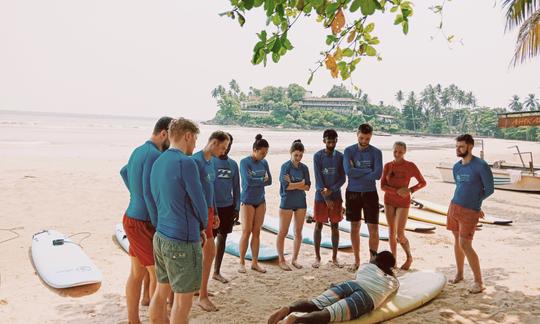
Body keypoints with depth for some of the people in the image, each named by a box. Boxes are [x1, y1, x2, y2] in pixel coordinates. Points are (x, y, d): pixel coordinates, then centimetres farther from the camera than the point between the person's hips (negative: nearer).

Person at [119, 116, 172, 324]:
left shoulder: (139, 151, 10)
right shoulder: (155, 155, -21)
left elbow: (124, 172, 29)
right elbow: (151, 194, -27)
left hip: (133, 218, 10)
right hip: (144, 224, -10)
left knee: (137, 273, 16)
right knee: (159, 275, 3)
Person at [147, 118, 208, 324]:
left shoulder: (158, 163, 9)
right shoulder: (186, 163, -17)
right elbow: (199, 202, -12)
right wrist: (202, 226, 10)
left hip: (161, 237, 8)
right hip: (183, 241, -8)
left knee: (161, 292, 17)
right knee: (183, 299, 5)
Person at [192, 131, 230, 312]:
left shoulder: (211, 161, 11)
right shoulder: (196, 160, -17)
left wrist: (215, 213, 19)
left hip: (208, 211, 9)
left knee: (198, 252, 15)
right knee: (210, 251, -7)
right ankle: (203, 296, 3)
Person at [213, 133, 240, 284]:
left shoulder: (233, 164, 8)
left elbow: (236, 187, 12)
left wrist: (237, 207, 8)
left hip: (228, 207, 5)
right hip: (213, 207, -5)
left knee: (222, 238, 13)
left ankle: (217, 271, 25)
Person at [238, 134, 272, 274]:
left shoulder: (264, 163, 5)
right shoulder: (245, 162, -10)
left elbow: (269, 181, 2)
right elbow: (248, 181, -20)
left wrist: (255, 181, -11)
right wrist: (262, 180, -7)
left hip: (260, 201, 5)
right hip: (247, 201, -5)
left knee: (257, 232, 8)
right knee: (246, 232, -2)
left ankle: (255, 262, 16)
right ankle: (242, 262, 11)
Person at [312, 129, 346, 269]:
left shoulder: (340, 157, 2)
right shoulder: (318, 156, -5)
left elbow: (342, 179, -1)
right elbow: (318, 178, -10)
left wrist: (331, 190, -16)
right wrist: (326, 198, -15)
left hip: (336, 196, 2)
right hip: (320, 196, -2)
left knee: (335, 226, 7)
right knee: (318, 226, 3)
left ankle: (334, 257, 17)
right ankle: (317, 257, 13)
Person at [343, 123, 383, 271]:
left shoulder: (376, 152, -3)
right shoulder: (348, 151, 0)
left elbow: (377, 174, -15)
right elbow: (348, 171, -15)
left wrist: (357, 174, -13)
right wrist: (369, 171, -12)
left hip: (370, 193, -1)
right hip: (352, 193, 1)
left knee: (373, 228, -3)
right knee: (355, 228, 10)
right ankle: (357, 261, 22)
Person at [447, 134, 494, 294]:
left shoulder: (481, 166, -14)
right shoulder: (456, 167, 6)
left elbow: (489, 189, -5)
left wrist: (475, 203, 7)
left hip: (469, 212, -6)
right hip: (453, 207, 6)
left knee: (465, 245, -8)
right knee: (457, 241, 13)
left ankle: (479, 281, 5)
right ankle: (459, 274, 27)